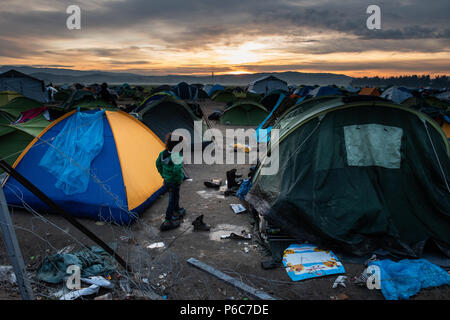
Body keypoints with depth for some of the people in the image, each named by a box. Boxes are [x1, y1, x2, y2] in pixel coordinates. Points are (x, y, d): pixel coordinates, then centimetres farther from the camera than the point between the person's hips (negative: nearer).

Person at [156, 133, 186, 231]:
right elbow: (177, 170, -40)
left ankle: (177, 212, 50)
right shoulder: (177, 156, -29)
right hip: (174, 182, -8)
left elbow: (158, 164, 10)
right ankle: (167, 221, 10)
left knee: (175, 197, 29)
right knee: (172, 201, 5)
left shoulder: (163, 153, -4)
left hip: (166, 181, 8)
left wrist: (163, 174, 20)